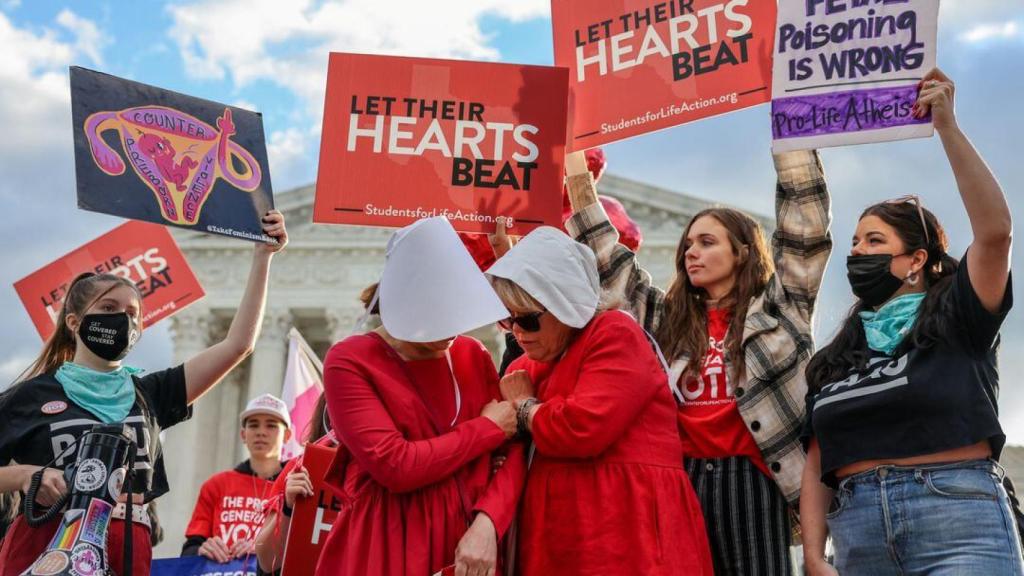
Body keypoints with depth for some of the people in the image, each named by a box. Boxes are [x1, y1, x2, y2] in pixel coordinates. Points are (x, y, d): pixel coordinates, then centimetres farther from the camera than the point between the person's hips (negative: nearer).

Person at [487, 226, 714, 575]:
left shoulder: (616, 336, -10)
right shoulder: (525, 369, 12)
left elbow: (582, 429, -23)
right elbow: (507, 455, 7)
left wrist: (524, 405, -5)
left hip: (627, 540, -7)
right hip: (554, 545, 7)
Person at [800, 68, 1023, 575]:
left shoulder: (956, 318, 6)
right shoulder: (835, 358, 17)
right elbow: (816, 466, 11)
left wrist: (946, 127, -11)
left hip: (959, 522, -4)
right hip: (857, 532, 5)